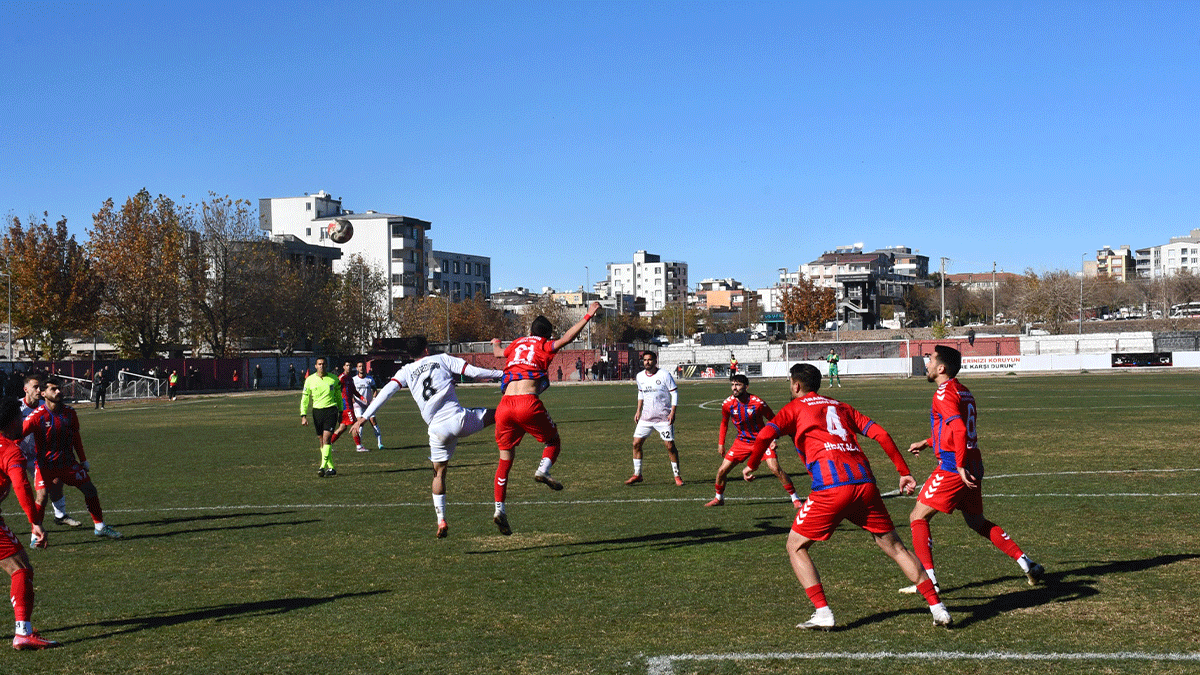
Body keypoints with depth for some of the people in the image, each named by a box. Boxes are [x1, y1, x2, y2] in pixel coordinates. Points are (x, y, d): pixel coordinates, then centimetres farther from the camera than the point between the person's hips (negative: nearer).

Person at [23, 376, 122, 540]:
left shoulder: (69, 412, 0)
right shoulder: (37, 415, -15)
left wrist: (83, 460, 17)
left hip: (68, 462, 5)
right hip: (45, 464, -5)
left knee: (90, 490, 5)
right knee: (42, 495, -21)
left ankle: (100, 527, 21)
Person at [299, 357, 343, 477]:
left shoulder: (333, 379, 2)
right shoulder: (310, 380, 1)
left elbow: (338, 396, 15)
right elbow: (305, 398, 5)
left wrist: (340, 412, 17)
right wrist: (303, 416, -3)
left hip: (331, 410, -2)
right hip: (317, 412, 2)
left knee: (327, 438, -16)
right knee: (321, 441, 5)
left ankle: (323, 467, -19)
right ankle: (331, 467, 15)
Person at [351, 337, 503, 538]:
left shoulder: (406, 372, 14)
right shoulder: (442, 359, 10)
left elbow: (386, 391, 2)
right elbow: (474, 371, 4)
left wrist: (365, 416, 2)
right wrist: (503, 374, 12)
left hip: (438, 430, 2)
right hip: (459, 419, -2)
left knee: (439, 472, 17)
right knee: (496, 415, 20)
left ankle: (441, 521, 10)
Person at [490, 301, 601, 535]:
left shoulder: (516, 344, 25)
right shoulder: (544, 347, 10)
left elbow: (498, 353, 46)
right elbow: (567, 338, -7)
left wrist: (496, 345, 69)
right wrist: (588, 316, -4)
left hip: (504, 405, 5)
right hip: (528, 403, -5)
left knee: (505, 458, 10)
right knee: (553, 441, 17)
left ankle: (499, 509, 2)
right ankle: (543, 470, -13)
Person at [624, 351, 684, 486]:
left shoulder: (664, 375, -10)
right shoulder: (640, 376, 6)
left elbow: (674, 393, -7)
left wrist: (673, 412, -14)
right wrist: (638, 410, 15)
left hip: (664, 418, -5)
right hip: (646, 417, 5)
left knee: (670, 446, -6)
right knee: (636, 443, 0)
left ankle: (677, 476, 8)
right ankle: (637, 475, 12)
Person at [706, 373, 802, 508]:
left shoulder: (758, 402, -19)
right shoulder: (727, 404, -9)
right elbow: (724, 423, 11)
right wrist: (721, 443, 11)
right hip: (742, 441, 4)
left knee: (776, 469, -18)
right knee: (722, 470, -1)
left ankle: (795, 498, -4)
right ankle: (719, 498, 24)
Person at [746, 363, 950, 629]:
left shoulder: (795, 408, 13)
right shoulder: (841, 407, 26)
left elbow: (765, 436, -3)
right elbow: (880, 434, 17)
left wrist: (751, 465, 13)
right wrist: (904, 472, 18)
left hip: (830, 488, -5)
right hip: (865, 482, 5)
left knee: (796, 547, 10)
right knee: (894, 547, 16)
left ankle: (823, 614, -1)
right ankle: (937, 607, 12)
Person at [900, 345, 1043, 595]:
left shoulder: (944, 393, -13)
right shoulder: (964, 392, 16)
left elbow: (959, 429, -26)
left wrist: (960, 466, -24)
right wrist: (927, 442, 30)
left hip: (952, 468, -9)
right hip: (973, 466, 9)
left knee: (918, 517, -3)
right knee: (977, 521, 22)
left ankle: (928, 579, -9)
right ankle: (1026, 563, 18)